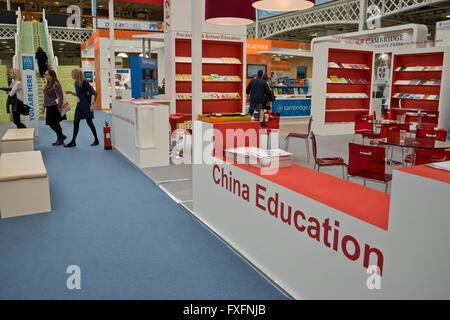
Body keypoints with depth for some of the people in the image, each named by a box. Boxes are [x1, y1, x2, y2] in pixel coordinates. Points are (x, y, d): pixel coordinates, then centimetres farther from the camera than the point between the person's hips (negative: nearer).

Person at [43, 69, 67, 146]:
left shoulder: (56, 84, -15)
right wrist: (44, 106, 20)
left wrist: (59, 107, -20)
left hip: (54, 107, -9)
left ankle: (60, 140, 11)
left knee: (55, 124, -2)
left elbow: (60, 96, -18)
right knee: (51, 124, 10)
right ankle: (61, 137, 24)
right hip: (49, 108, 9)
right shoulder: (48, 84, 13)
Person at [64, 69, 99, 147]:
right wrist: (71, 92, 9)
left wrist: (92, 104, -23)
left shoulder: (84, 82, -14)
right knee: (76, 122, 4)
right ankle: (73, 142, 10)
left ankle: (96, 140, 15)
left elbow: (93, 93, -17)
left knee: (89, 122, 1)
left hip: (86, 105, -8)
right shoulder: (76, 83, 10)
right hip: (79, 105, 8)